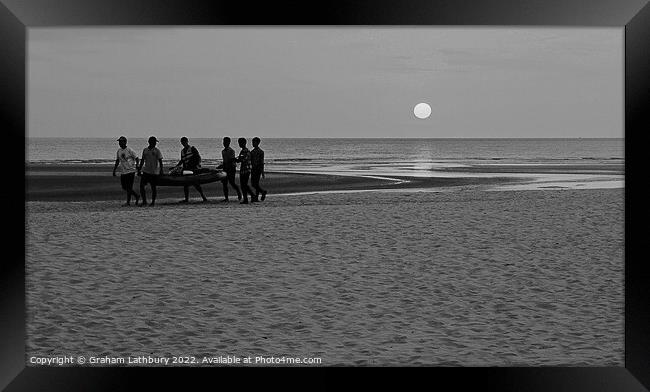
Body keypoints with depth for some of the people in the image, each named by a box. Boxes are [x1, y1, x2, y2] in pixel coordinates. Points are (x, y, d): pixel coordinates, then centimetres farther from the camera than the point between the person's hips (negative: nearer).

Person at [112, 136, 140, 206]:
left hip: (130, 171, -7)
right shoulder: (119, 150, 11)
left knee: (129, 187, -5)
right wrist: (114, 170, 20)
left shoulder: (130, 150, -9)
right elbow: (117, 161, 22)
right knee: (124, 187, 9)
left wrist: (137, 165, -22)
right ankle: (136, 196, 26)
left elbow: (137, 159, -6)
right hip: (123, 172, 7)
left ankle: (128, 202, 4)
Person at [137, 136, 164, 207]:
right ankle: (144, 201, 4)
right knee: (141, 185, -4)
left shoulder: (157, 151, -4)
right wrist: (139, 169, 15)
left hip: (154, 172, -4)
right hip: (146, 171, 4)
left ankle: (153, 202, 12)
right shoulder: (145, 150, 8)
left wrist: (161, 170, -13)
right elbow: (142, 160, 16)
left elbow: (160, 161, -5)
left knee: (153, 187, 1)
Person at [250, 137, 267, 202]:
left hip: (258, 169, -8)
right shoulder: (252, 151, 14)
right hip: (253, 169, 8)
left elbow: (262, 162, -10)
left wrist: (262, 172, -13)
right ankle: (263, 192, 21)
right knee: (253, 184, 7)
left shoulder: (260, 152, -7)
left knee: (256, 183, -11)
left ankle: (256, 197, -2)